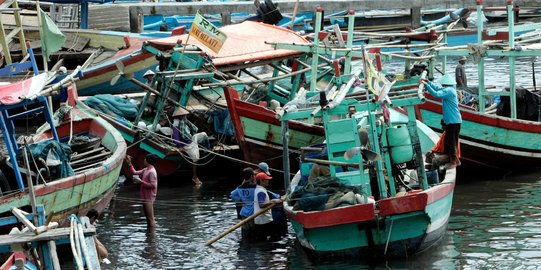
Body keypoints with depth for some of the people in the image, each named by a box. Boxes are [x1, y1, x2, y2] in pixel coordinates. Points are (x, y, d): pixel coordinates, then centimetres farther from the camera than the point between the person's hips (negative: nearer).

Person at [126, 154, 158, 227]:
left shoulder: (152, 172, -19)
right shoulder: (145, 170, 10)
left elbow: (152, 185, -24)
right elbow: (134, 172, 18)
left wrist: (141, 181, -19)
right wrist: (129, 163, 14)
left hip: (149, 198, -10)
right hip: (145, 197, 10)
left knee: (150, 219, -7)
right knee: (148, 217, 17)